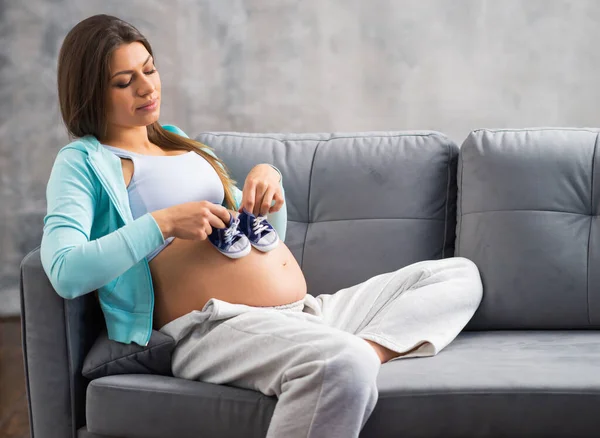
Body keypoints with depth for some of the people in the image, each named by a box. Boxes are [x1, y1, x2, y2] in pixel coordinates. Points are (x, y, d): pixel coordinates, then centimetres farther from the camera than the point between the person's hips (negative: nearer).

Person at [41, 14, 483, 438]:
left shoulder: (183, 143, 28)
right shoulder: (84, 162, 7)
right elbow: (65, 272, -12)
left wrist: (268, 178, 8)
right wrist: (163, 222, -17)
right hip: (215, 325, -9)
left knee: (459, 274, 1)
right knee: (341, 366, -40)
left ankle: (367, 351, -26)